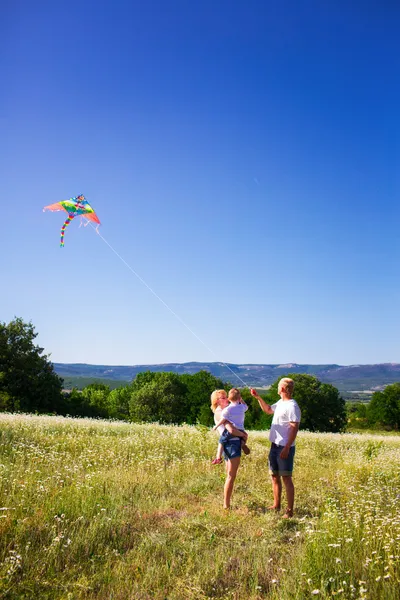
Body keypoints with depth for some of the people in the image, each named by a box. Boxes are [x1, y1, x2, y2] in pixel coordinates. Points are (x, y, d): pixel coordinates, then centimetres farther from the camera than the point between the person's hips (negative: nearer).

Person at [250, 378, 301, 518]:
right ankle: (276, 505, 31)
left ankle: (289, 511, 6)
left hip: (285, 448, -9)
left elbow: (294, 429, -21)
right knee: (274, 476, 17)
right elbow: (268, 410, 29)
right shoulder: (280, 403, 11)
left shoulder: (292, 406, -18)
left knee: (286, 478, -3)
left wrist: (287, 448, -25)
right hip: (275, 445, 9)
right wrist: (258, 397, 21)